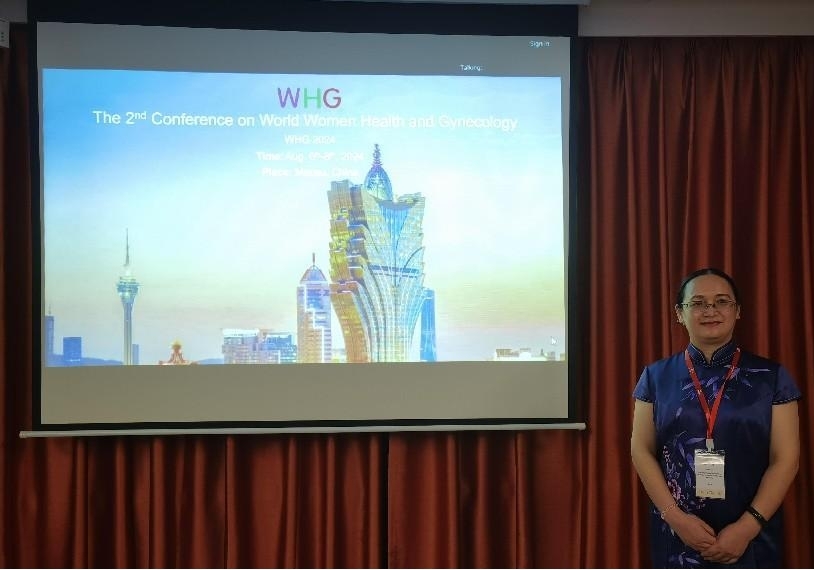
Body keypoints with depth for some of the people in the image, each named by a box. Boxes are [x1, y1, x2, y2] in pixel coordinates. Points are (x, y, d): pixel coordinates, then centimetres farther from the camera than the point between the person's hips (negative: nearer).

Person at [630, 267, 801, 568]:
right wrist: (675, 517, -10)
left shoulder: (771, 377, 1)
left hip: (752, 535, -1)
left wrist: (748, 526, -11)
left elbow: (785, 458, -3)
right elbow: (641, 451, 1)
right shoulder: (656, 376, 3)